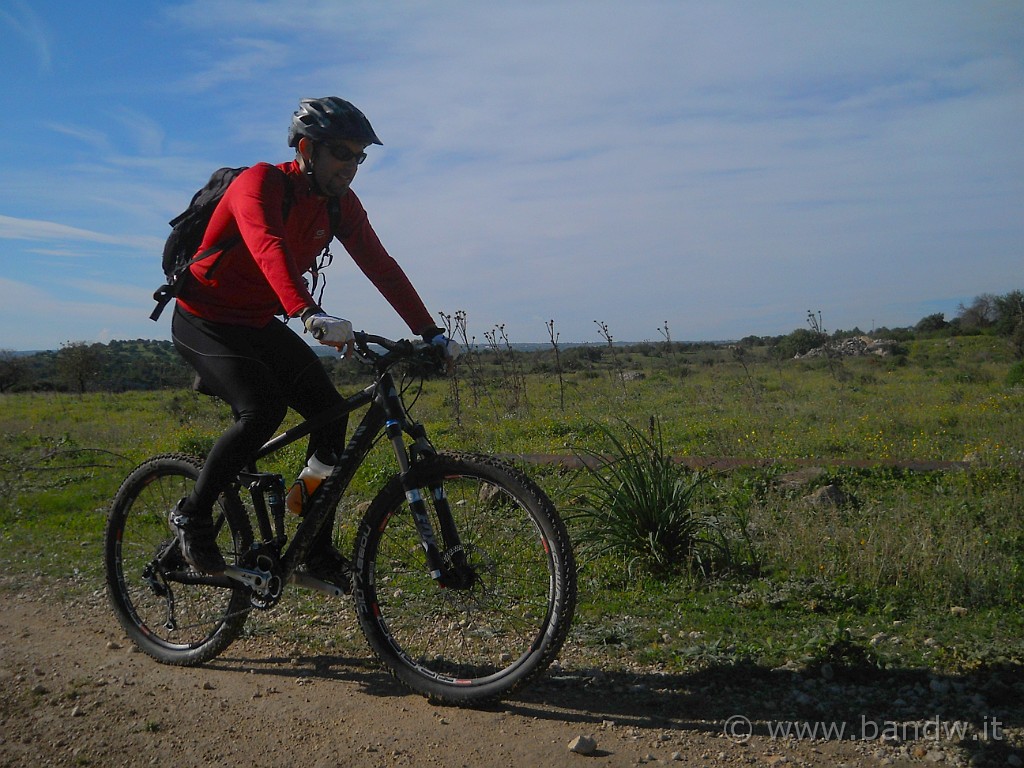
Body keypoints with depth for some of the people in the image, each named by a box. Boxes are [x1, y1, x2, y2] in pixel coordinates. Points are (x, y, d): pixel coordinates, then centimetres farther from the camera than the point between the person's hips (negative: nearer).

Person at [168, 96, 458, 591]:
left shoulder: (339, 203, -2)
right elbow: (269, 249, -43)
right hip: (204, 322, -7)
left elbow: (380, 266, -5)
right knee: (262, 412, -29)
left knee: (330, 412, -5)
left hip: (260, 324, 7)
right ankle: (191, 514, -3)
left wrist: (430, 333, -12)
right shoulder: (260, 183, -23)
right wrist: (308, 313, -60)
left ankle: (319, 553, 5)